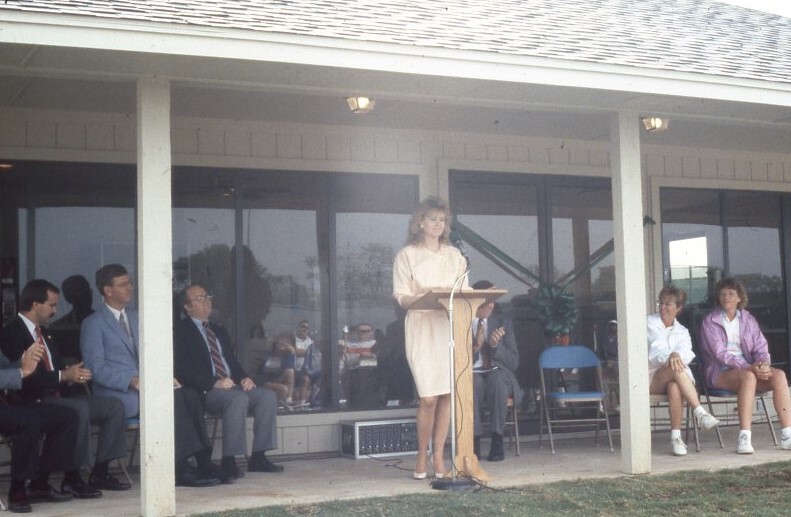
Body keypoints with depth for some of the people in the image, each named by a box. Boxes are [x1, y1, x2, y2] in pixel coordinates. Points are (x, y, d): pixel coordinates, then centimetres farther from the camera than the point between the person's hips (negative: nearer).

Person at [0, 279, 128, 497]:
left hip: (56, 396, 9)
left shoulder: (45, 333, 20)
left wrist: (74, 374, -1)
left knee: (114, 406, -3)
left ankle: (100, 473, -1)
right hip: (33, 402, -9)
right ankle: (72, 478, -24)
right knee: (80, 409, -35)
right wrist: (63, 376, -19)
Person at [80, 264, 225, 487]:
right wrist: (131, 381, -23)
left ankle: (203, 460, -28)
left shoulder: (136, 318, 22)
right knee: (169, 398, -32)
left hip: (143, 386, 6)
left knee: (190, 394, -22)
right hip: (116, 395, -6)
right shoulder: (93, 324, 0)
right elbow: (96, 368, -10)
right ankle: (180, 469, -30)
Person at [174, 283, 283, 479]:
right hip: (205, 392, -7)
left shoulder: (220, 331, 26)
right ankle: (228, 461, -30)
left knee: (268, 395, -15)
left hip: (231, 385, 8)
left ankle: (258, 457, -14)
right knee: (238, 398, -35)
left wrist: (244, 378, 1)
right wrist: (215, 383, -20)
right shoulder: (181, 331, 0)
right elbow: (184, 370, -11)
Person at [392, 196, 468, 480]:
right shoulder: (406, 255, 5)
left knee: (447, 394, -2)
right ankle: (422, 457, 7)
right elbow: (401, 297, -2)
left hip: (451, 327, 4)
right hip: (423, 328, -4)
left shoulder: (454, 255, 17)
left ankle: (439, 457, 7)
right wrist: (424, 297, -21)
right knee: (428, 397, -10)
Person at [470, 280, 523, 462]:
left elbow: (513, 363, 4)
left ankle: (497, 440, -29)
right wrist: (475, 348, -19)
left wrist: (496, 345, -14)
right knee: (473, 382, -37)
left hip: (498, 374, 1)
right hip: (470, 376, -1)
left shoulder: (503, 322, 10)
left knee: (496, 378, -35)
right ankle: (474, 440, -27)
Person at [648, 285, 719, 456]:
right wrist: (671, 356, -31)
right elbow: (655, 349, -8)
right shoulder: (650, 323, 11)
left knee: (674, 387, -36)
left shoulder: (682, 332, 20)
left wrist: (676, 356, -28)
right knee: (676, 368, -35)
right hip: (650, 377, -2)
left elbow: (687, 354, -3)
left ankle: (676, 437, -40)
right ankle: (700, 413, -44)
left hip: (675, 378, 2)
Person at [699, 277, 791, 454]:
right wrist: (749, 367, -24)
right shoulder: (710, 322, -1)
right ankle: (744, 438, -42)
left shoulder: (748, 319, 15)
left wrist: (763, 364, -15)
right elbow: (720, 353, -12)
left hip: (749, 368, 5)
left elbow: (761, 347, 9)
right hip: (720, 372, -5)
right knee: (748, 377, -37)